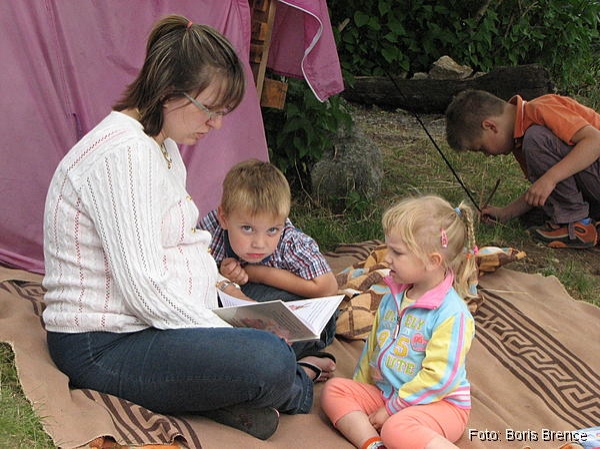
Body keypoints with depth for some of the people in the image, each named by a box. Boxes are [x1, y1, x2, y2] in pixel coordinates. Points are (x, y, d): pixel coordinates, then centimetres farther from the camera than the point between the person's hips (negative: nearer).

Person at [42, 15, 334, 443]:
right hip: (102, 348, -11)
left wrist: (219, 285, 3)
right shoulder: (122, 153, -22)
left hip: (157, 323, 11)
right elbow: (143, 289, -26)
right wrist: (231, 336, -18)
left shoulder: (164, 146, 11)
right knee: (268, 361, -29)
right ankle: (297, 388, 3)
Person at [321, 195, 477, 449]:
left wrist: (392, 408, -16)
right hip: (385, 393, 9)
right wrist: (360, 390, 19)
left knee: (397, 428, -36)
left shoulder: (452, 314, -19)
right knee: (334, 389, -6)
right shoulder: (393, 298, 7)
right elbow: (372, 346, 19)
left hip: (440, 403, -9)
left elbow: (439, 378, -21)